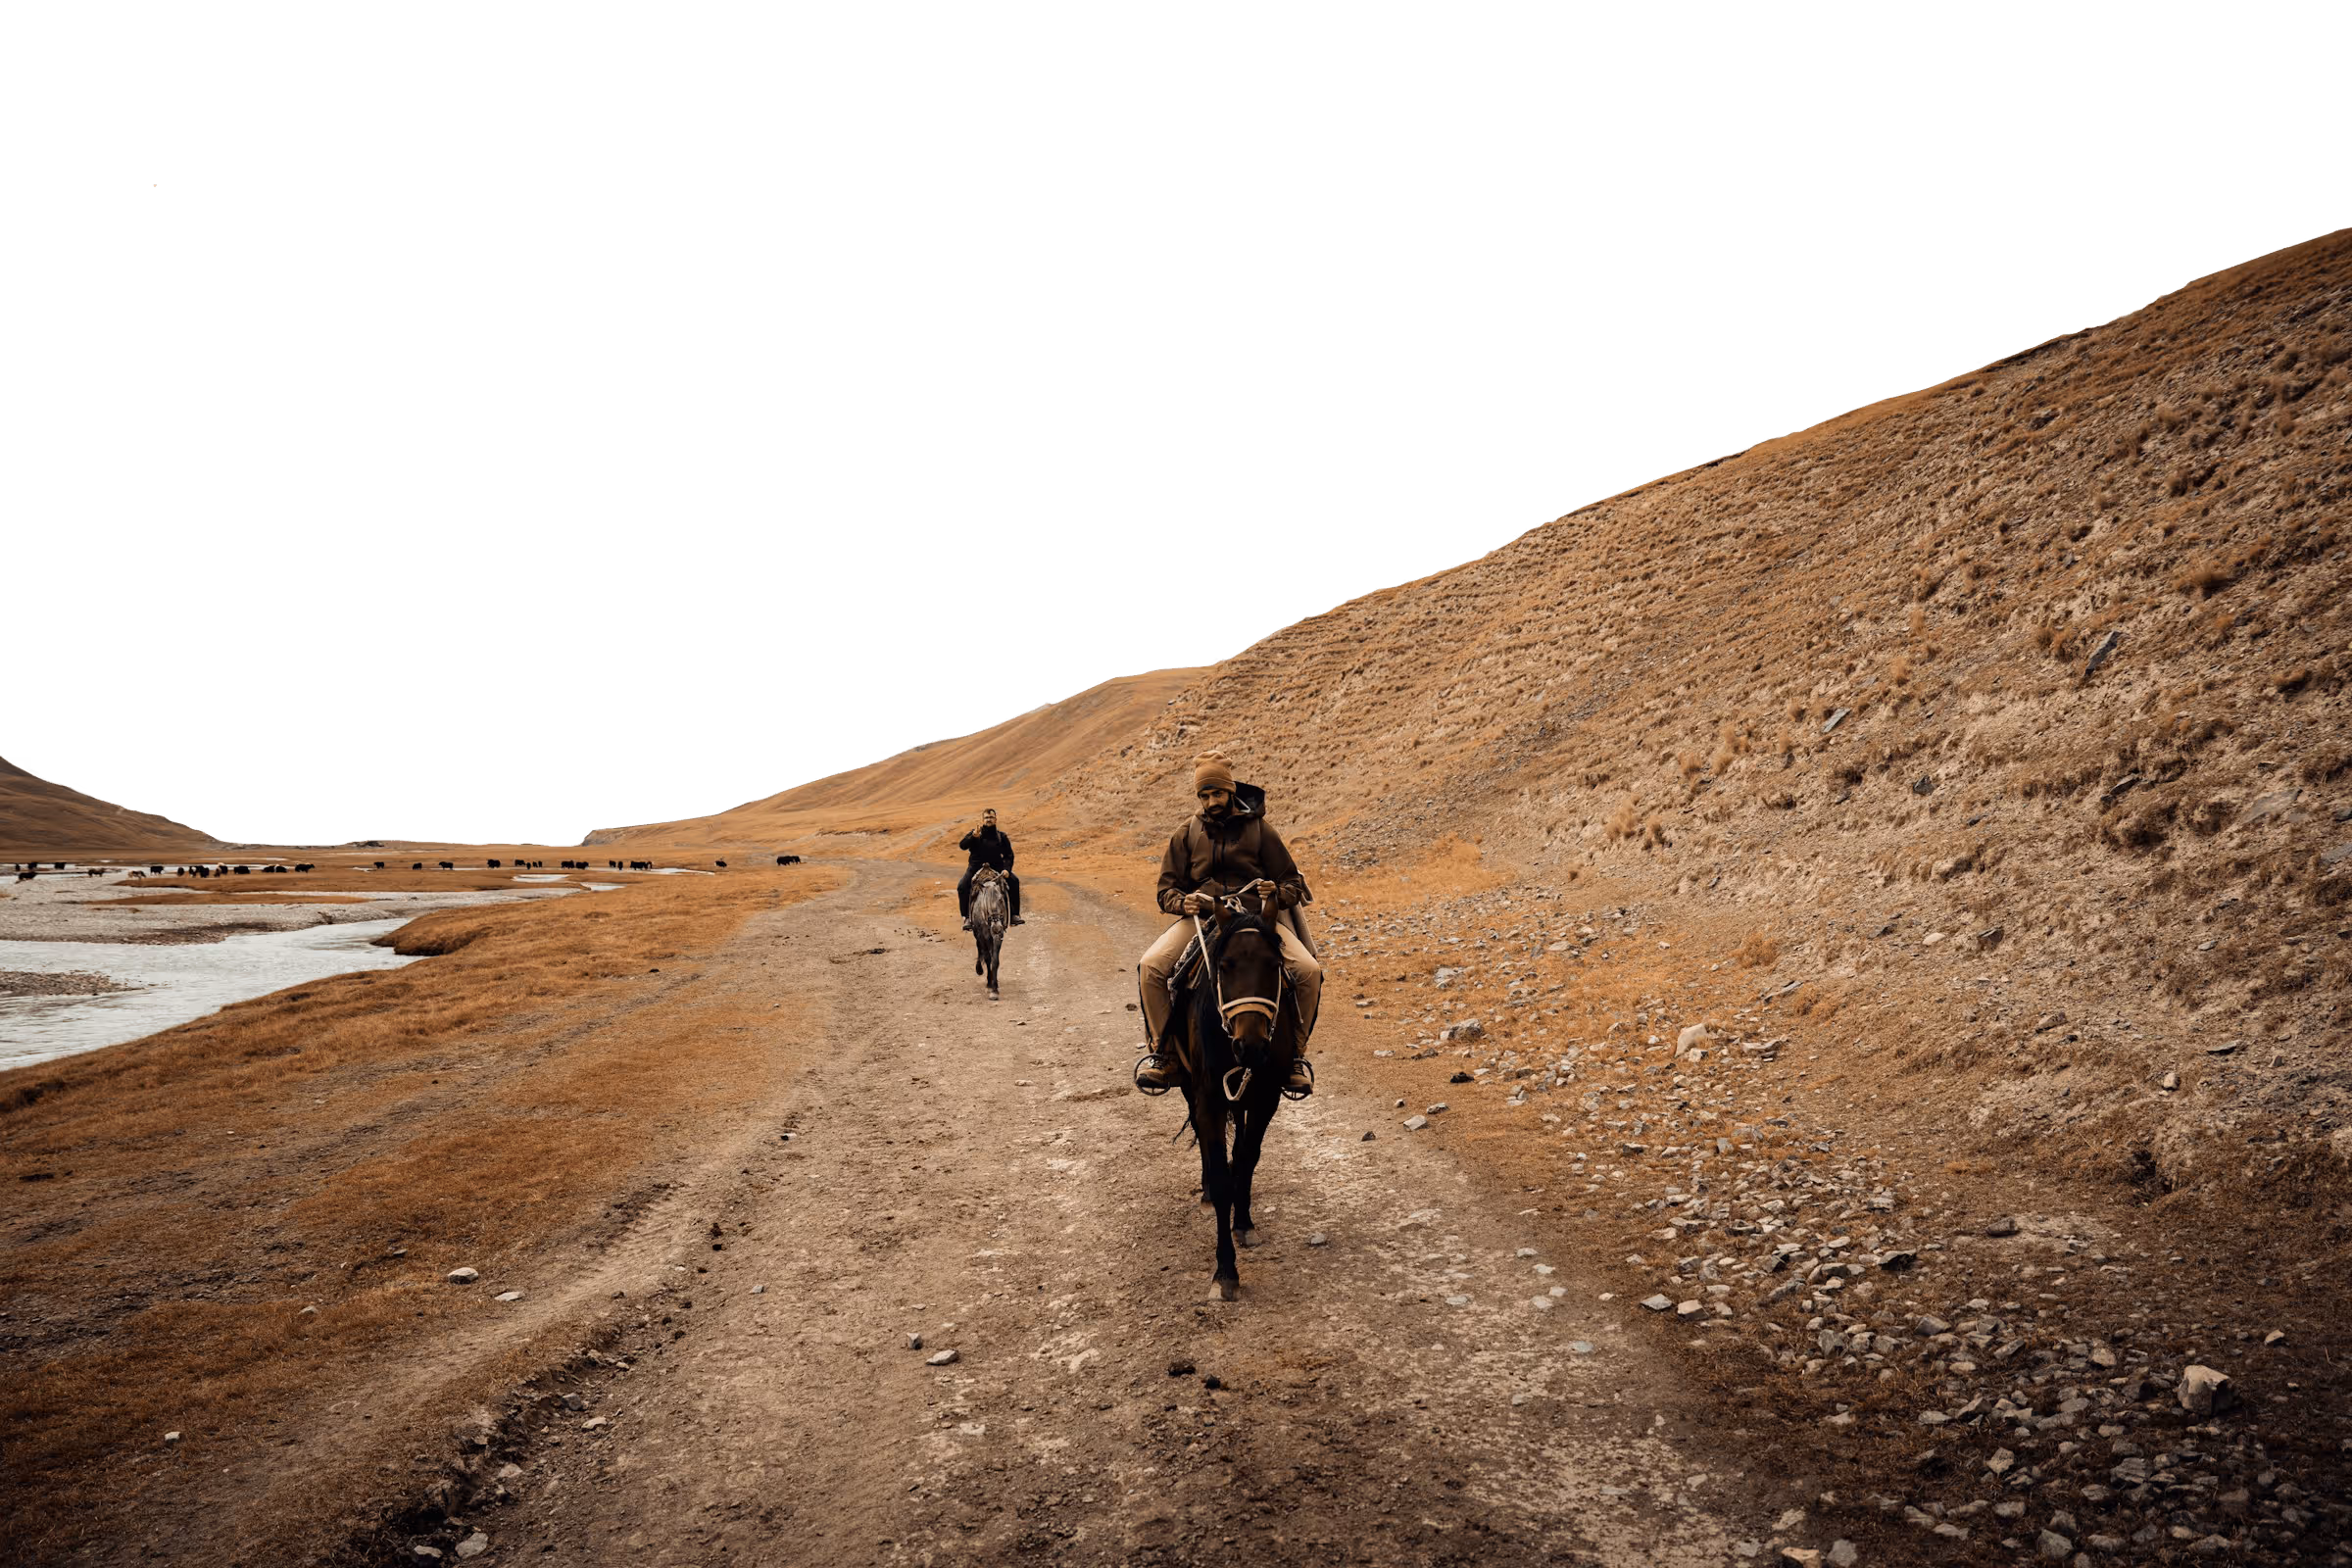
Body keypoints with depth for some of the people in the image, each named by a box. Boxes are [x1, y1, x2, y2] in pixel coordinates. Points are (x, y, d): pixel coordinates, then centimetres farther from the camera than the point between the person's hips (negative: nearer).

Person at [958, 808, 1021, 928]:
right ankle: (967, 917, -14)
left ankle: (1015, 914, -13)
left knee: (1014, 881, -21)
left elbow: (1008, 855, 6)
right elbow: (962, 846, -11)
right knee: (962, 887, -25)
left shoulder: (1001, 837, 11)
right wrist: (973, 837, -29)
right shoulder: (975, 833, 5)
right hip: (976, 867, -1)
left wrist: (1007, 869, -13)